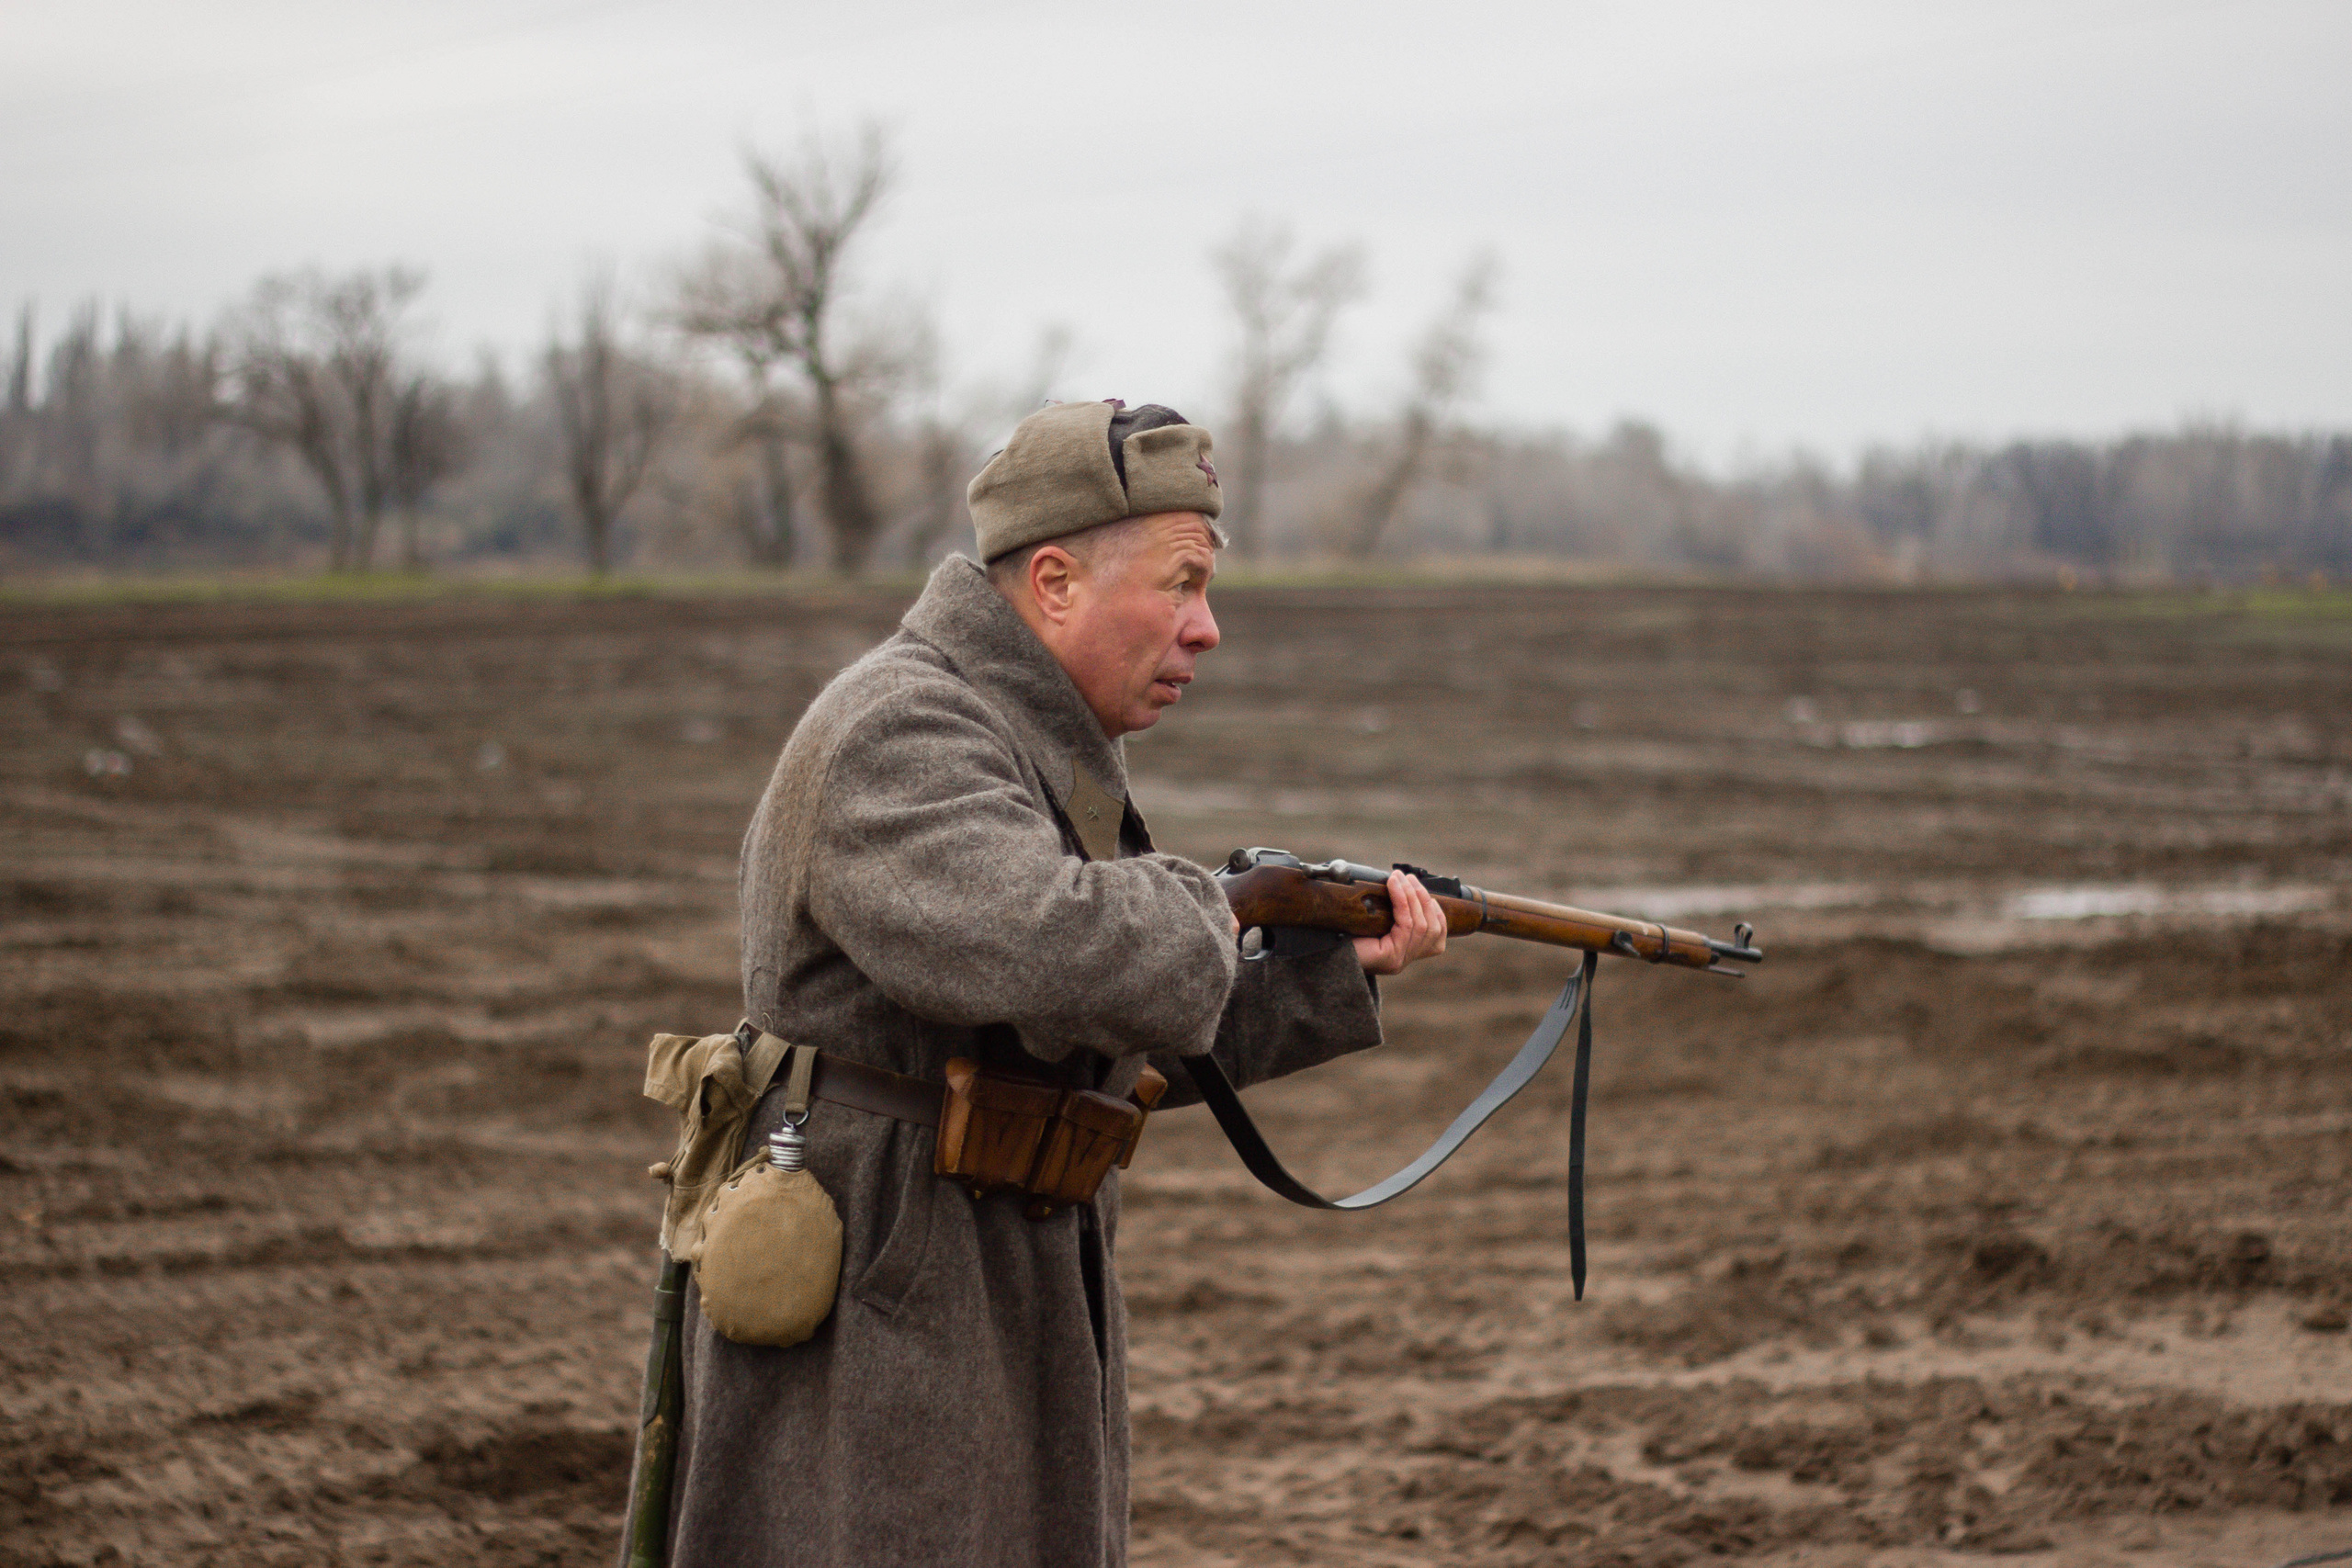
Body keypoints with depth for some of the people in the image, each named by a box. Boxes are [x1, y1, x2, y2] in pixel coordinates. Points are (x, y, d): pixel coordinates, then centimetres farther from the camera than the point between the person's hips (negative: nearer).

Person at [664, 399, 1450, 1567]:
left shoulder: (1044, 754, 16)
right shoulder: (899, 735, -17)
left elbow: (1123, 1058, 20)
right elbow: (1056, 955, -35)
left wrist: (1334, 972, 11)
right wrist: (1194, 907, -14)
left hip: (1015, 1330, 10)